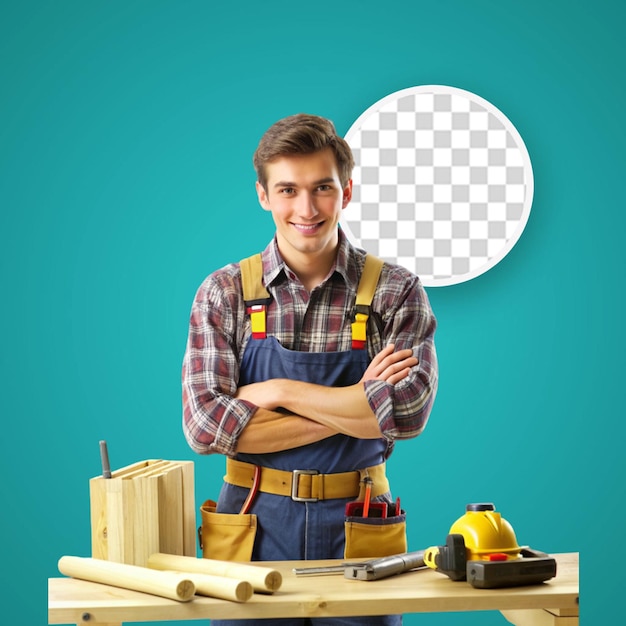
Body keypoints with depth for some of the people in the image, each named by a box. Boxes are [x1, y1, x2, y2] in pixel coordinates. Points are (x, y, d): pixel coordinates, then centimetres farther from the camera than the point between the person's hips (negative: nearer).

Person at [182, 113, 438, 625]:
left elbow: (408, 411, -17)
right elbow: (205, 425, -12)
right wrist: (353, 409, -15)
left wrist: (278, 391, -14)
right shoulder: (224, 293, -2)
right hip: (254, 523, 1)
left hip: (354, 525, 0)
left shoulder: (396, 291, -4)